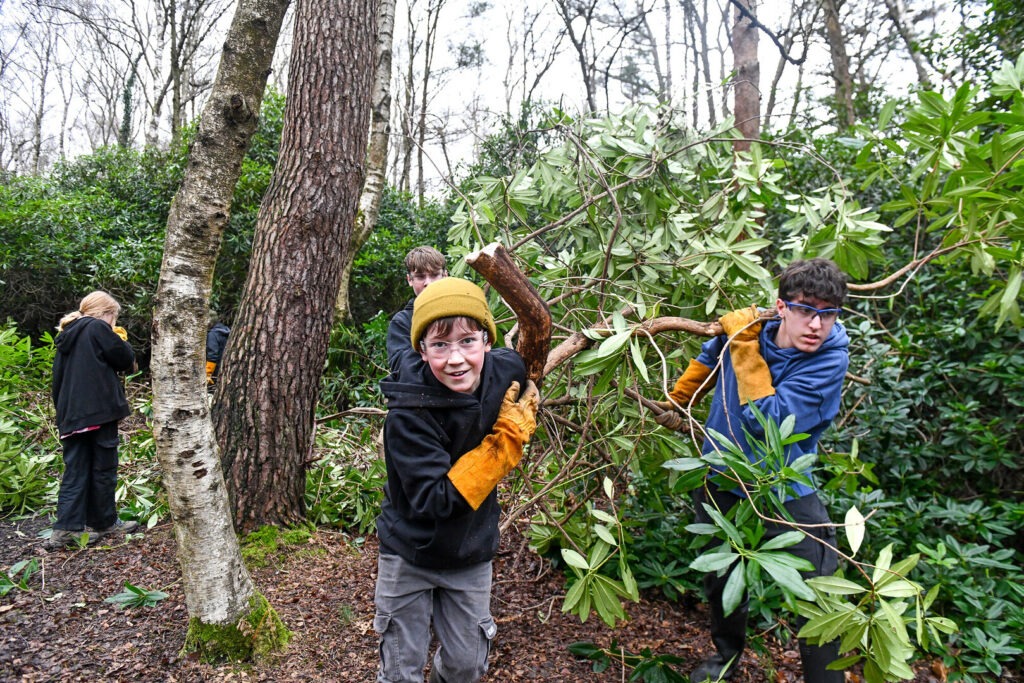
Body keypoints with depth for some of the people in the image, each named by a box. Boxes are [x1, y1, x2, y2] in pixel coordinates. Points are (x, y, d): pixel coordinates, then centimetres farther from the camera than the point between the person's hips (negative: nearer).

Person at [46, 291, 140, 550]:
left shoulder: (66, 335, 19)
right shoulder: (97, 328, -5)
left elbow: (58, 379, 20)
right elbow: (125, 360, -4)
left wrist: (63, 412, 22)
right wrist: (121, 341, 14)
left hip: (70, 415, 7)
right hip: (98, 411, -7)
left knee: (75, 471, 6)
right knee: (103, 468, 4)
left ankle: (66, 528, -1)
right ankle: (104, 523, 14)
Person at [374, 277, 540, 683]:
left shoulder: (507, 372, -16)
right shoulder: (408, 414, -30)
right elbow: (436, 502, -32)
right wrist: (508, 438, -32)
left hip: (472, 554, 4)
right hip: (410, 554, -3)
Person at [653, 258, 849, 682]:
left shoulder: (830, 358, -23)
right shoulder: (745, 329, -13)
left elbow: (767, 421, -31)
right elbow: (709, 358, 12)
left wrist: (746, 349, -27)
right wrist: (675, 401, 21)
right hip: (720, 483, 4)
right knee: (719, 579, 23)